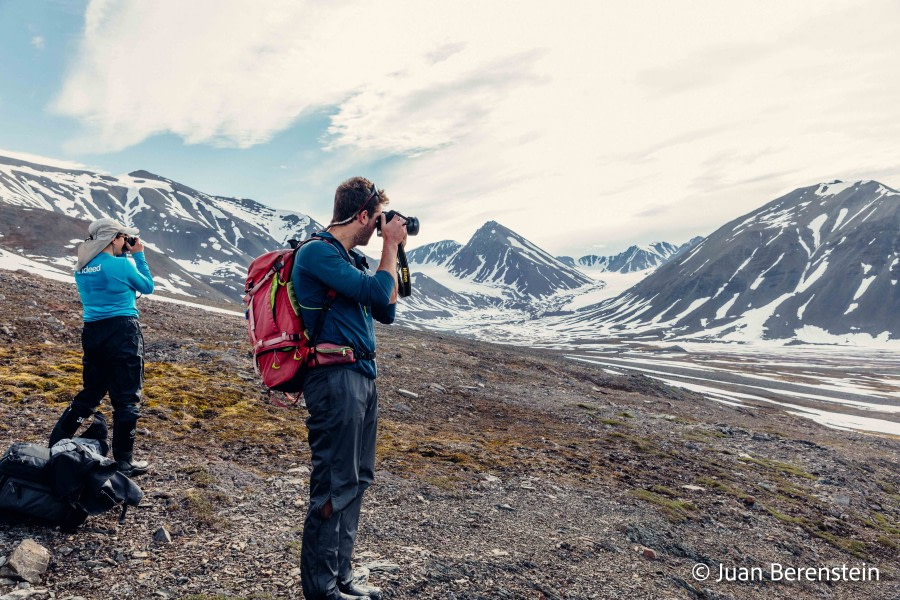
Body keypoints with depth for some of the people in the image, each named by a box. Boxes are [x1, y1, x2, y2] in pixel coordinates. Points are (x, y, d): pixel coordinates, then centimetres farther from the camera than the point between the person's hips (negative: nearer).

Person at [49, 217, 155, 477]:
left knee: (91, 393, 21)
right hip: (122, 331, -7)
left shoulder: (82, 267, 8)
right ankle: (124, 461, 6)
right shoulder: (120, 264, -12)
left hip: (92, 332, 7)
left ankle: (55, 445, 22)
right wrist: (138, 255, 8)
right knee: (127, 398, 1)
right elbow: (148, 287, 3)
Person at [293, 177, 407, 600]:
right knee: (334, 486, -2)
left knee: (356, 481, 14)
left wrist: (392, 252, 14)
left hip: (362, 377, 10)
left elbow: (385, 312, 18)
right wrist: (391, 245, -3)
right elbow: (378, 291, -19)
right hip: (336, 379, -10)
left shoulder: (351, 259, 17)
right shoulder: (317, 253, -11)